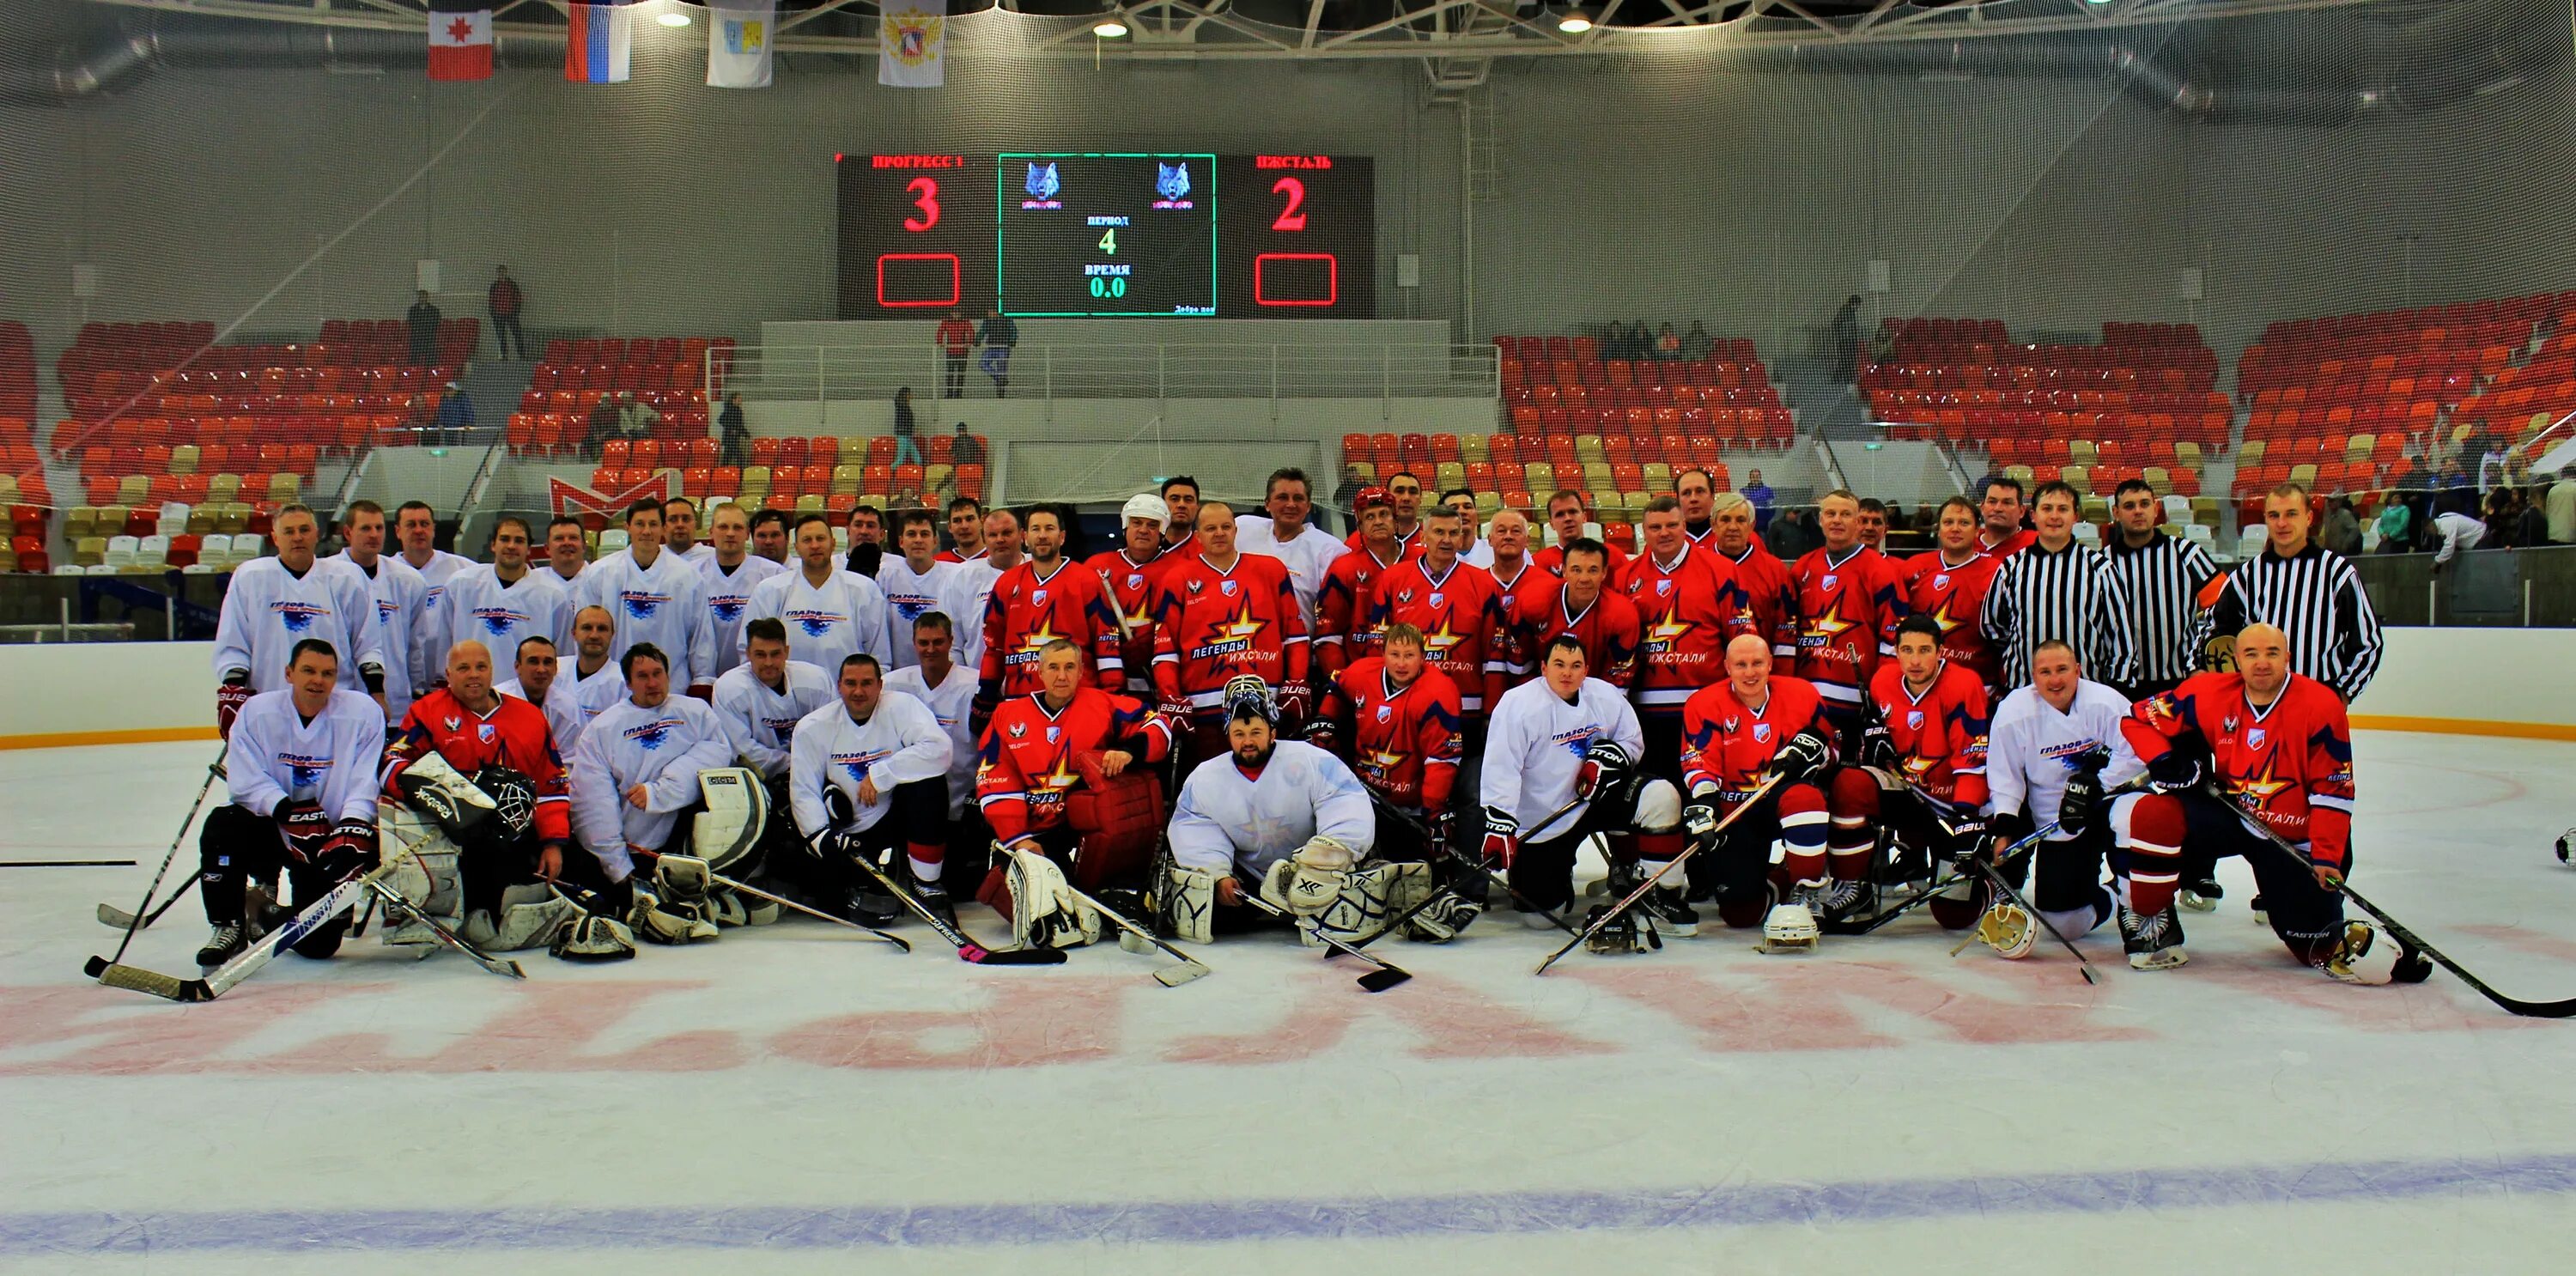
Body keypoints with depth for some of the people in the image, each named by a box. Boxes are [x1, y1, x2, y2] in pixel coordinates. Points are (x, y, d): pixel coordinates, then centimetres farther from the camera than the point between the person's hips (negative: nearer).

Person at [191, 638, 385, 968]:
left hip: (331, 836, -1)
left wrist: (354, 829, -28)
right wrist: (287, 810, -28)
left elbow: (366, 783, -13)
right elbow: (246, 782, -12)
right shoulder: (256, 711, -6)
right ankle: (228, 928, -11)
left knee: (318, 943, -10)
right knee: (223, 825, -33)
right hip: (270, 826, 1)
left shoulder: (364, 712, -9)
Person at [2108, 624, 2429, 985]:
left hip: (2293, 836, -2)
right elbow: (2140, 719, 0)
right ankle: (2151, 923, -10)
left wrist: (2327, 857, -17)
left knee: (2311, 939, -5)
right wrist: (2165, 761, -17)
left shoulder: (2321, 706, -14)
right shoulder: (2209, 695, -9)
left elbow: (2333, 790, -12)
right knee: (2154, 814, -26)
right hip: (2228, 814, 2)